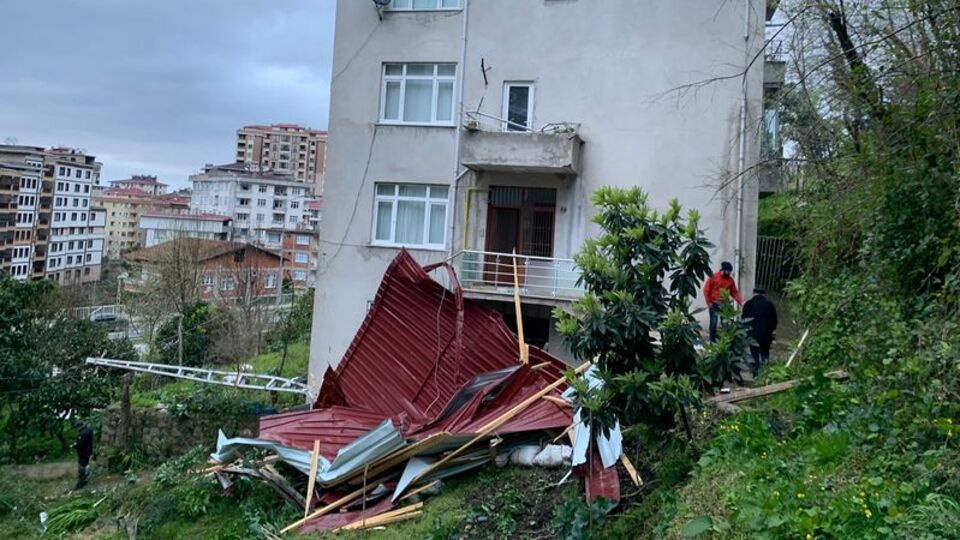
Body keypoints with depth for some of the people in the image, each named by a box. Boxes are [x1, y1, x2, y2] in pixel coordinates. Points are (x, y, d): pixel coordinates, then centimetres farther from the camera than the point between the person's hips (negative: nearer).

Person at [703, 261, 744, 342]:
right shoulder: (714, 277, -8)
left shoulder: (730, 280, 4)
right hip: (714, 304, -3)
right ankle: (712, 341, 10)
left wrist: (741, 302, -2)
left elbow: (734, 292, 9)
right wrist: (709, 302, -9)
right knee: (713, 323, 1)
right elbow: (706, 289, -6)